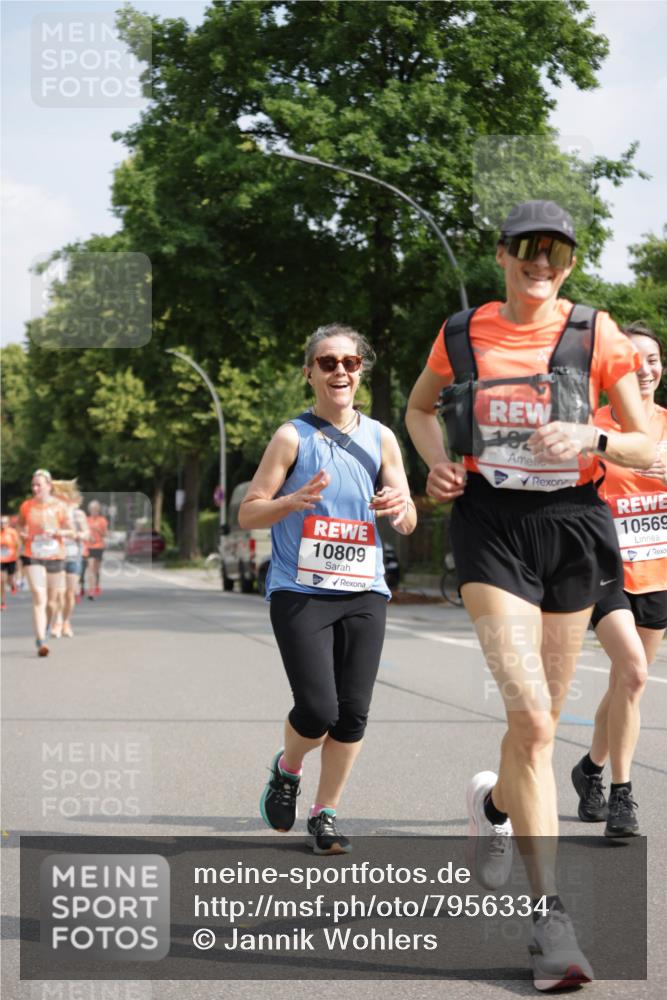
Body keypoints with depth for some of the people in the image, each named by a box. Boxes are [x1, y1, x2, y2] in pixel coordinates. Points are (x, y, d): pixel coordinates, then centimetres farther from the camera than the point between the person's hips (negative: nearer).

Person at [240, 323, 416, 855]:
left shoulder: (381, 438, 9)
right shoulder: (293, 438, -1)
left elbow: (408, 523, 13)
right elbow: (248, 514, 0)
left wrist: (400, 506, -11)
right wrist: (294, 501, -19)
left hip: (364, 592, 3)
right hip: (300, 591, -3)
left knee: (353, 712, 0)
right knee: (318, 708, -13)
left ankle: (325, 813, 18)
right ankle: (286, 770, 20)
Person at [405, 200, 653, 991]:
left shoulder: (594, 334, 0)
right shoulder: (461, 334, 4)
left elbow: (648, 449, 1)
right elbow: (420, 407, 24)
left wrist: (590, 440, -19)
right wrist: (438, 464, 4)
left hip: (570, 525, 2)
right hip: (491, 525, -1)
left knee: (541, 718, 12)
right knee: (530, 716, -16)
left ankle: (494, 802, 48)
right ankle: (549, 915, -12)